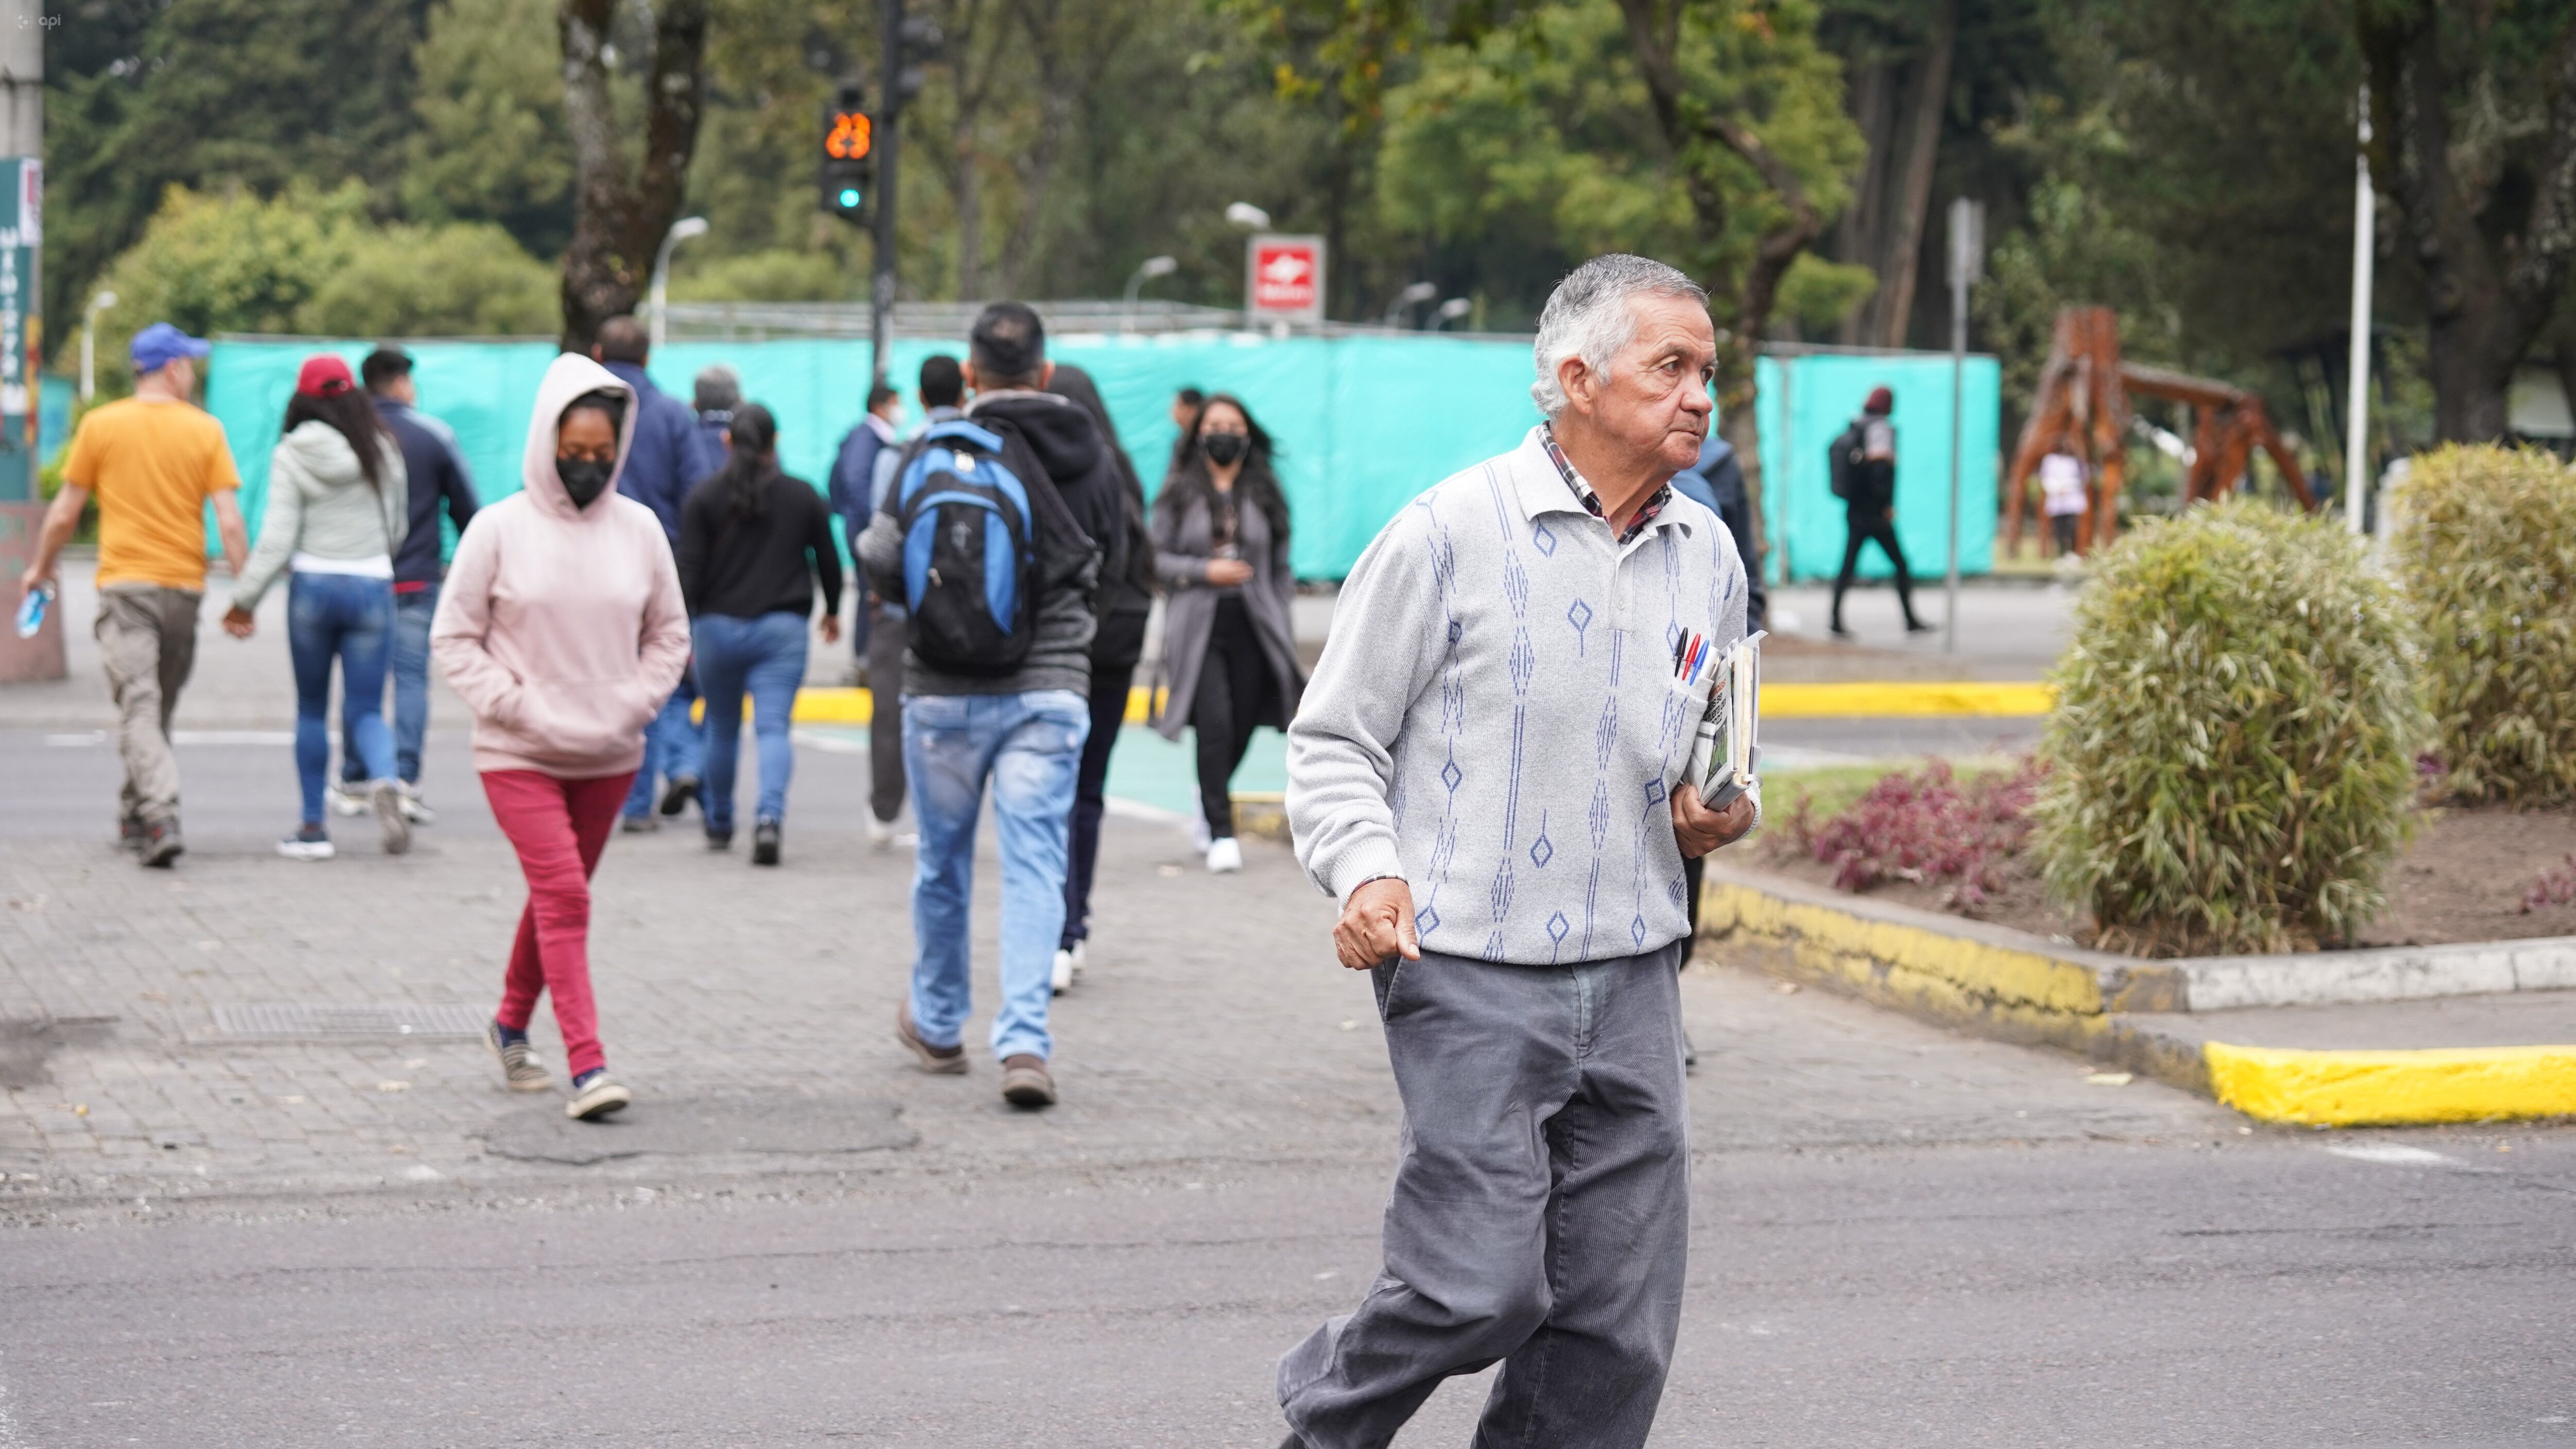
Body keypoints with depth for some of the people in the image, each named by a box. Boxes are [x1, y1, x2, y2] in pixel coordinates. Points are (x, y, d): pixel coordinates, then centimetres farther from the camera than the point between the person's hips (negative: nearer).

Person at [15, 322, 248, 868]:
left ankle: (162, 817, -26)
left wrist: (41, 568, 19)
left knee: (139, 706, -8)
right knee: (159, 709, 16)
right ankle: (136, 816, 28)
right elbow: (229, 522, -6)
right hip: (184, 584, 2)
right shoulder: (206, 430, 0)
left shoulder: (99, 425, 0)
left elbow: (64, 515, 4)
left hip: (124, 583, -2)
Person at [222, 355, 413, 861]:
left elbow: (277, 538, -9)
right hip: (372, 586, 1)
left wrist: (245, 599, -2)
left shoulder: (291, 455, -4)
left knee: (311, 710, 12)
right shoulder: (383, 449, 3)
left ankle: (313, 827, 13)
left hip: (312, 586, -1)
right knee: (365, 710, 4)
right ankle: (385, 780, -28)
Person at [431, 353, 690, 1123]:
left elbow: (668, 634, 12)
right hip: (519, 754, -4)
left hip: (609, 757, 4)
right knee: (563, 895, -14)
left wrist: (633, 706, -2)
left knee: (559, 897, 16)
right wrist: (516, 706, -11)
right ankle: (587, 1066, -18)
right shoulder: (500, 528, -7)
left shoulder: (639, 528, 2)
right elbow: (454, 636, -2)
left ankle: (511, 1025, 38)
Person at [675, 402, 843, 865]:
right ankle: (769, 816, -27)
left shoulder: (704, 497, -1)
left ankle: (719, 825, 28)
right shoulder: (802, 496, 4)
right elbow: (828, 559, 12)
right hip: (782, 628, 0)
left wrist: (681, 628, -4)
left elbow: (690, 568, -6)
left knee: (722, 728, 15)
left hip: (718, 626, 0)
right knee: (773, 727, -6)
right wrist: (831, 611, 27)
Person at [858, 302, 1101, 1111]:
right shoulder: (1077, 456, -3)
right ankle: (1024, 1042, -14)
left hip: (941, 694, 1)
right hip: (1047, 688, -1)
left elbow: (879, 560, -6)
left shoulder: (933, 453, -4)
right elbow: (1100, 560, 6)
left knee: (943, 861, 16)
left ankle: (937, 1026, 32)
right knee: (1033, 863, -1)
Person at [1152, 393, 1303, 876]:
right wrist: (1206, 571, -12)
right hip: (1198, 626, -2)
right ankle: (1220, 833, -7)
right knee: (1215, 724, -13)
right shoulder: (1179, 492, 3)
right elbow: (1157, 558, 2)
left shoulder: (1264, 493, 8)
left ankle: (1209, 797, 37)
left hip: (1252, 626, 2)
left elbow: (1281, 567, 11)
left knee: (1241, 727, 6)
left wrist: (1282, 632, 7)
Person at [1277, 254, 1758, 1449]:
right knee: (1481, 1285, -11)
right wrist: (1368, 871, -18)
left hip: (1632, 978, 6)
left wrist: (1723, 813, 4)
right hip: (1471, 970, -6)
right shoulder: (1453, 532, -6)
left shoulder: (1709, 557, 12)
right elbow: (1333, 736, -1)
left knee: (1620, 1318, 4)